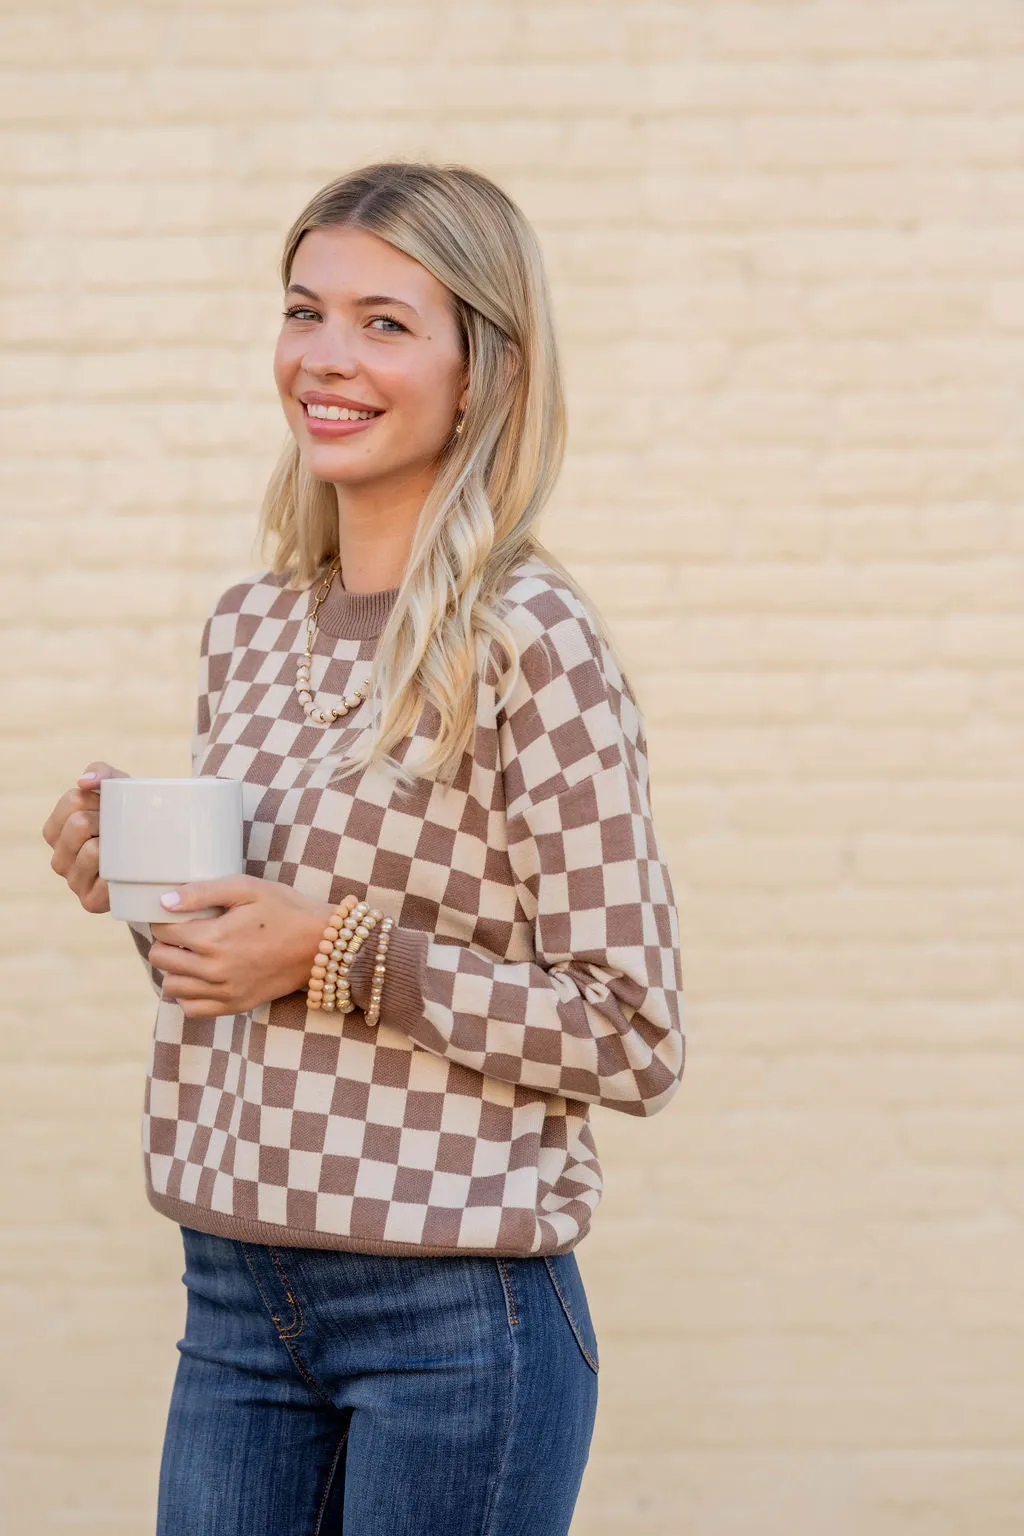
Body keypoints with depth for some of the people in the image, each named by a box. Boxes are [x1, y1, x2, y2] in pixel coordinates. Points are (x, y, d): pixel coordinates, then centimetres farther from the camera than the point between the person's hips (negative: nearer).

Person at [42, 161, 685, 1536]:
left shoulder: (534, 644, -12)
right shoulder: (246, 632, 8)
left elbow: (633, 1041, -12)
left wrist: (348, 957, -18)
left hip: (458, 1317, -6)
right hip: (233, 1298, 6)